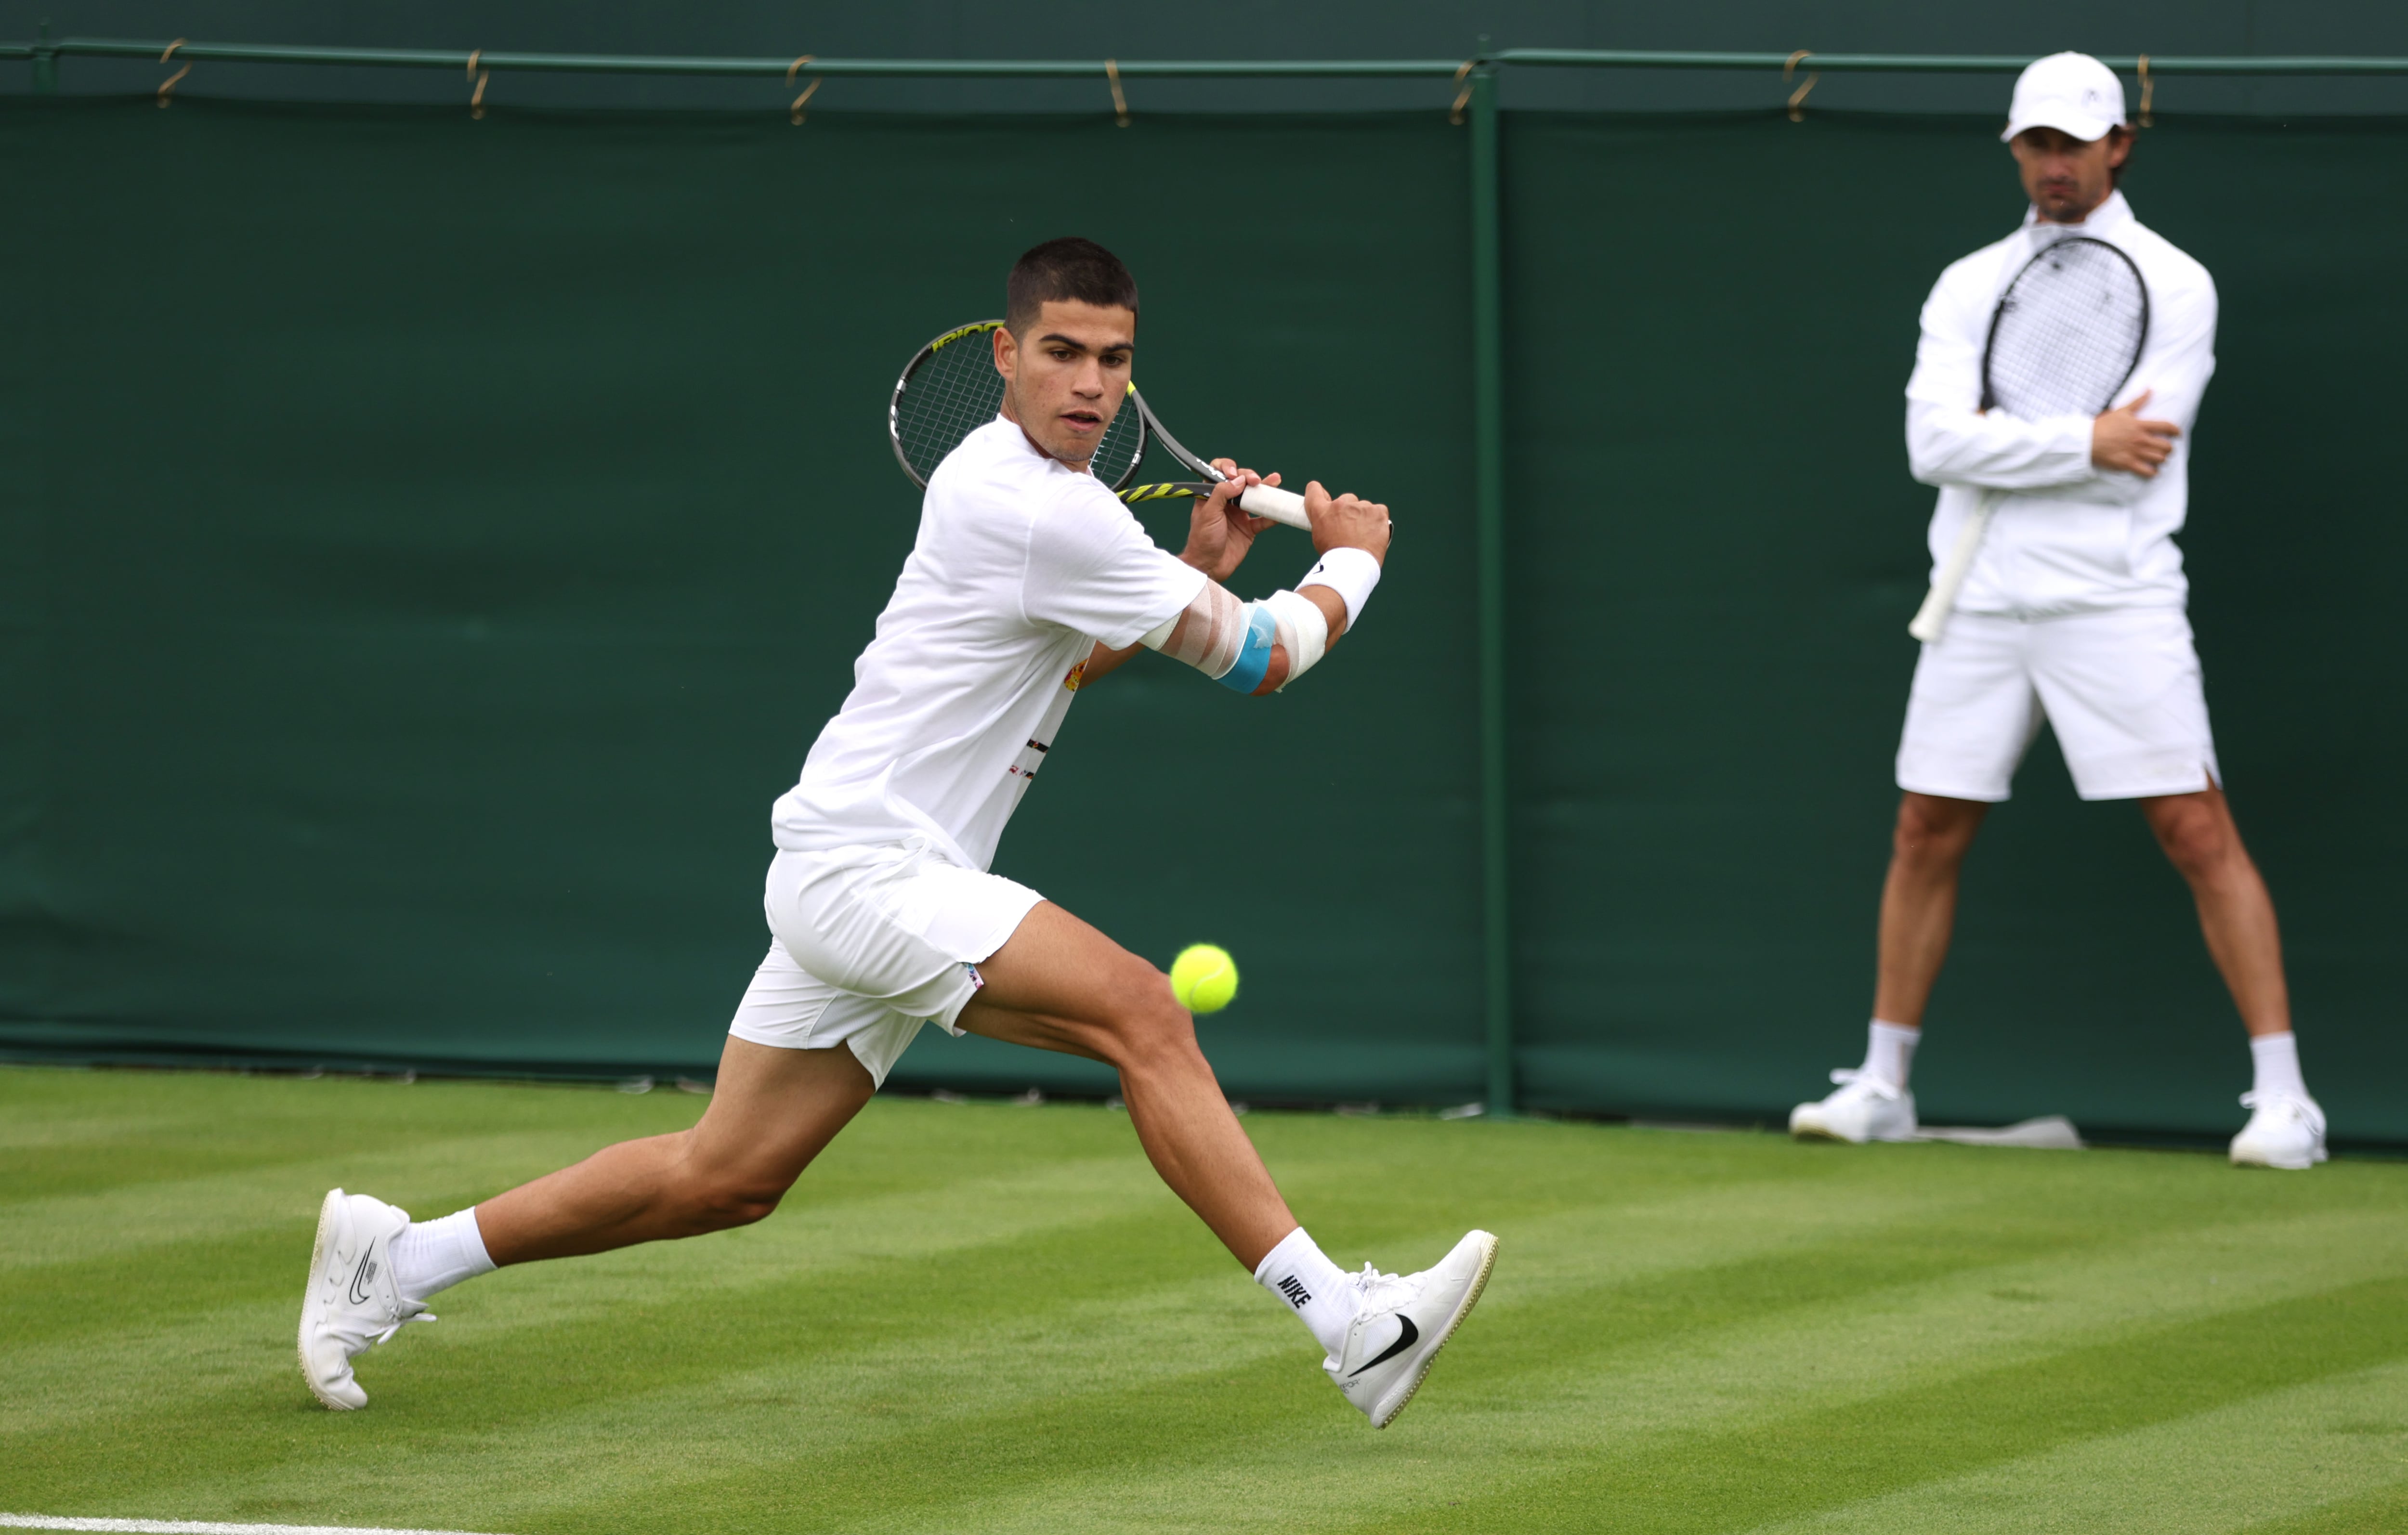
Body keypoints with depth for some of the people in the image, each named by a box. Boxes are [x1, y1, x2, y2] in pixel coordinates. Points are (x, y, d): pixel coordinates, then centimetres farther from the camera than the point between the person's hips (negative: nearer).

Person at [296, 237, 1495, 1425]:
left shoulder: (1002, 481, 13)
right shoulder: (1041, 512, -18)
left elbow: (1055, 664, 28)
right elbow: (1262, 658, -11)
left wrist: (1196, 569, 16)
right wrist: (1350, 562, 9)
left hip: (874, 876, 10)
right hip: (865, 869, -10)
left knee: (725, 1178, 15)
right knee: (1139, 1010, -24)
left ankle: (395, 1256, 25)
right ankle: (1344, 1323, -30)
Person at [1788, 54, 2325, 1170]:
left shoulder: (2173, 284, 0)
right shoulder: (1968, 287, 10)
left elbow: (2141, 453, -11)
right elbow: (1934, 441, -5)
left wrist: (2001, 443, -5)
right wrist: (2085, 443, -13)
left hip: (2114, 600, -4)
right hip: (1981, 604, 4)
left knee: (2197, 831, -10)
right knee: (1926, 836, 8)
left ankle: (2282, 1099, -8)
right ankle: (1882, 1086, 21)